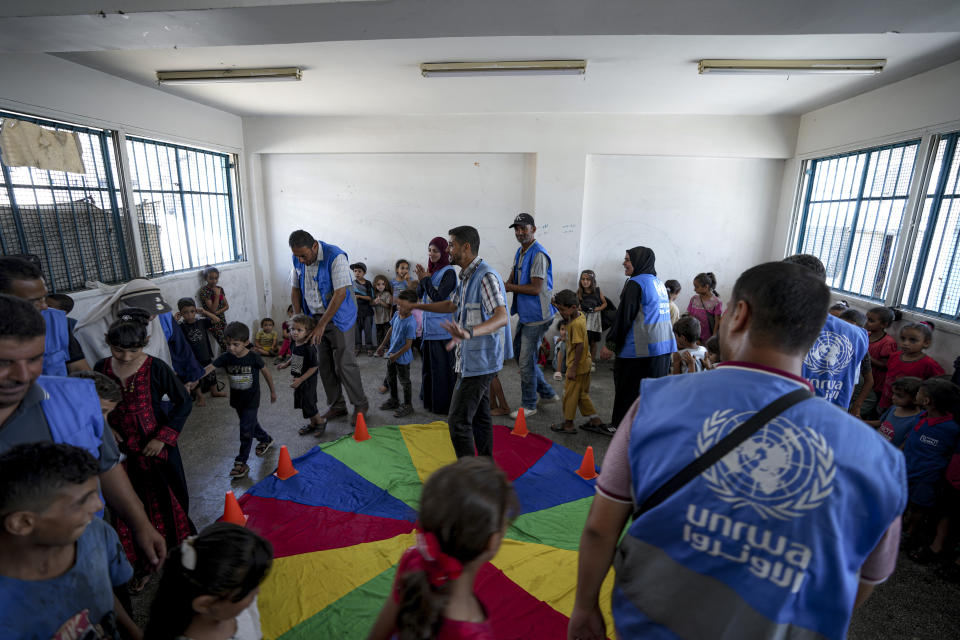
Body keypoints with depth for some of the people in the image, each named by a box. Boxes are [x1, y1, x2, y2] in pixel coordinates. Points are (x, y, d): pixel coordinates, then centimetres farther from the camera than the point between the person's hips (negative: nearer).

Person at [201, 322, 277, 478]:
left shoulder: (254, 357, -20)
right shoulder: (225, 357, -11)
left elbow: (266, 373, -7)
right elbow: (208, 369, -20)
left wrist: (273, 391, 3)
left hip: (251, 400, -5)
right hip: (236, 399, 5)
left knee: (246, 430, -4)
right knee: (250, 423, 22)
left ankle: (241, 462, 8)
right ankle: (265, 439, 48)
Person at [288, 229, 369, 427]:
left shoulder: (335, 256, -20)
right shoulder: (298, 260, 1)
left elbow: (340, 293, -24)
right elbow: (295, 290, 11)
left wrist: (322, 325, -22)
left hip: (339, 317, -6)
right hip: (314, 317, 6)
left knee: (344, 363, -5)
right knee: (325, 366, 9)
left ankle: (360, 404, 13)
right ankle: (337, 406, 24)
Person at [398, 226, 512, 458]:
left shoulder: (486, 276, -19)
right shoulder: (467, 276, 13)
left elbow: (502, 317, -32)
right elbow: (453, 305, 28)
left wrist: (469, 332, -49)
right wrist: (415, 306, 28)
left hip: (479, 362, -10)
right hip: (475, 360, 10)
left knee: (458, 421, -7)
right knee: (480, 416, 18)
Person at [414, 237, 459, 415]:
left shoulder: (449, 272, -11)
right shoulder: (431, 271, 12)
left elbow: (439, 297, -20)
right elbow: (419, 295, 12)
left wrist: (425, 279, -13)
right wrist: (421, 280, -5)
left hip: (442, 328, -8)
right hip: (429, 326, 8)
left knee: (443, 366, -2)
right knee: (429, 365, 17)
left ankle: (445, 405, 8)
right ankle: (430, 400, 31)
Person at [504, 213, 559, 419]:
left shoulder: (538, 254, -18)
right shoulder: (520, 252, 12)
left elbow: (536, 288, -23)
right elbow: (512, 280, 13)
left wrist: (509, 287, -17)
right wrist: (506, 287, -9)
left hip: (537, 316, -10)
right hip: (525, 314, 10)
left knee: (526, 361, -3)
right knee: (521, 355, 18)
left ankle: (529, 405, 15)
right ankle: (548, 393, 32)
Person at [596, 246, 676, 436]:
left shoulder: (635, 283, -11)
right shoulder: (659, 283, 15)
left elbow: (624, 316, -15)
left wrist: (610, 344, -10)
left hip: (639, 348, -8)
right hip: (664, 346, 8)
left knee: (628, 387, 4)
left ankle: (618, 426, 15)